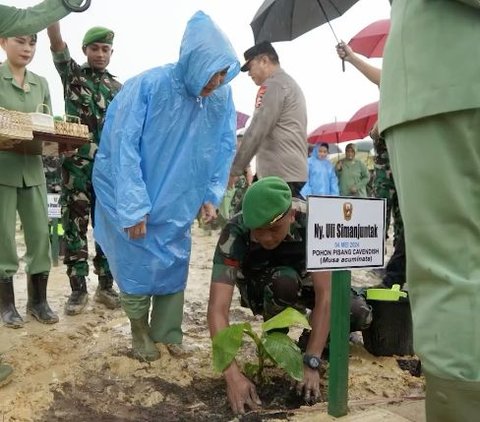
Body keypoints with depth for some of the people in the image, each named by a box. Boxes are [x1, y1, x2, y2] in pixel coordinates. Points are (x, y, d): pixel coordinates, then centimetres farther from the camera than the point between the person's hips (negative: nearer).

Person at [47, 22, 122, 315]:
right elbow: (56, 42, -8)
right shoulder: (73, 73, 8)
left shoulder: (118, 88, 15)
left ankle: (106, 286, 15)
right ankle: (78, 289, 8)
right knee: (75, 227, 0)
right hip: (76, 165, -2)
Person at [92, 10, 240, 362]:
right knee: (138, 267, 4)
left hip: (176, 203, 4)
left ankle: (168, 332, 28)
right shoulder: (148, 86, -25)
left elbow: (225, 149, 1)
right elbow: (124, 146, -24)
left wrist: (212, 195, -7)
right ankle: (141, 333, 27)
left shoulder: (222, 97, -11)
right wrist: (133, 207, -26)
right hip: (134, 199, -4)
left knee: (174, 266, 9)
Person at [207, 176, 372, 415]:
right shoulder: (234, 234, -35)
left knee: (359, 315, -24)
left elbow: (325, 295, -36)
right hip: (260, 288, -1)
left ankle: (319, 333, 8)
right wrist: (233, 375, -50)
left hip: (306, 281, 1)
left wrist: (311, 363, -41)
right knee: (284, 282, -37)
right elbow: (217, 309, -40)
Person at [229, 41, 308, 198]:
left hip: (279, 174, -10)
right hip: (292, 172, 10)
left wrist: (235, 169, -8)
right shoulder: (290, 83, 25)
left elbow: (257, 131, -14)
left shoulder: (273, 85, -7)